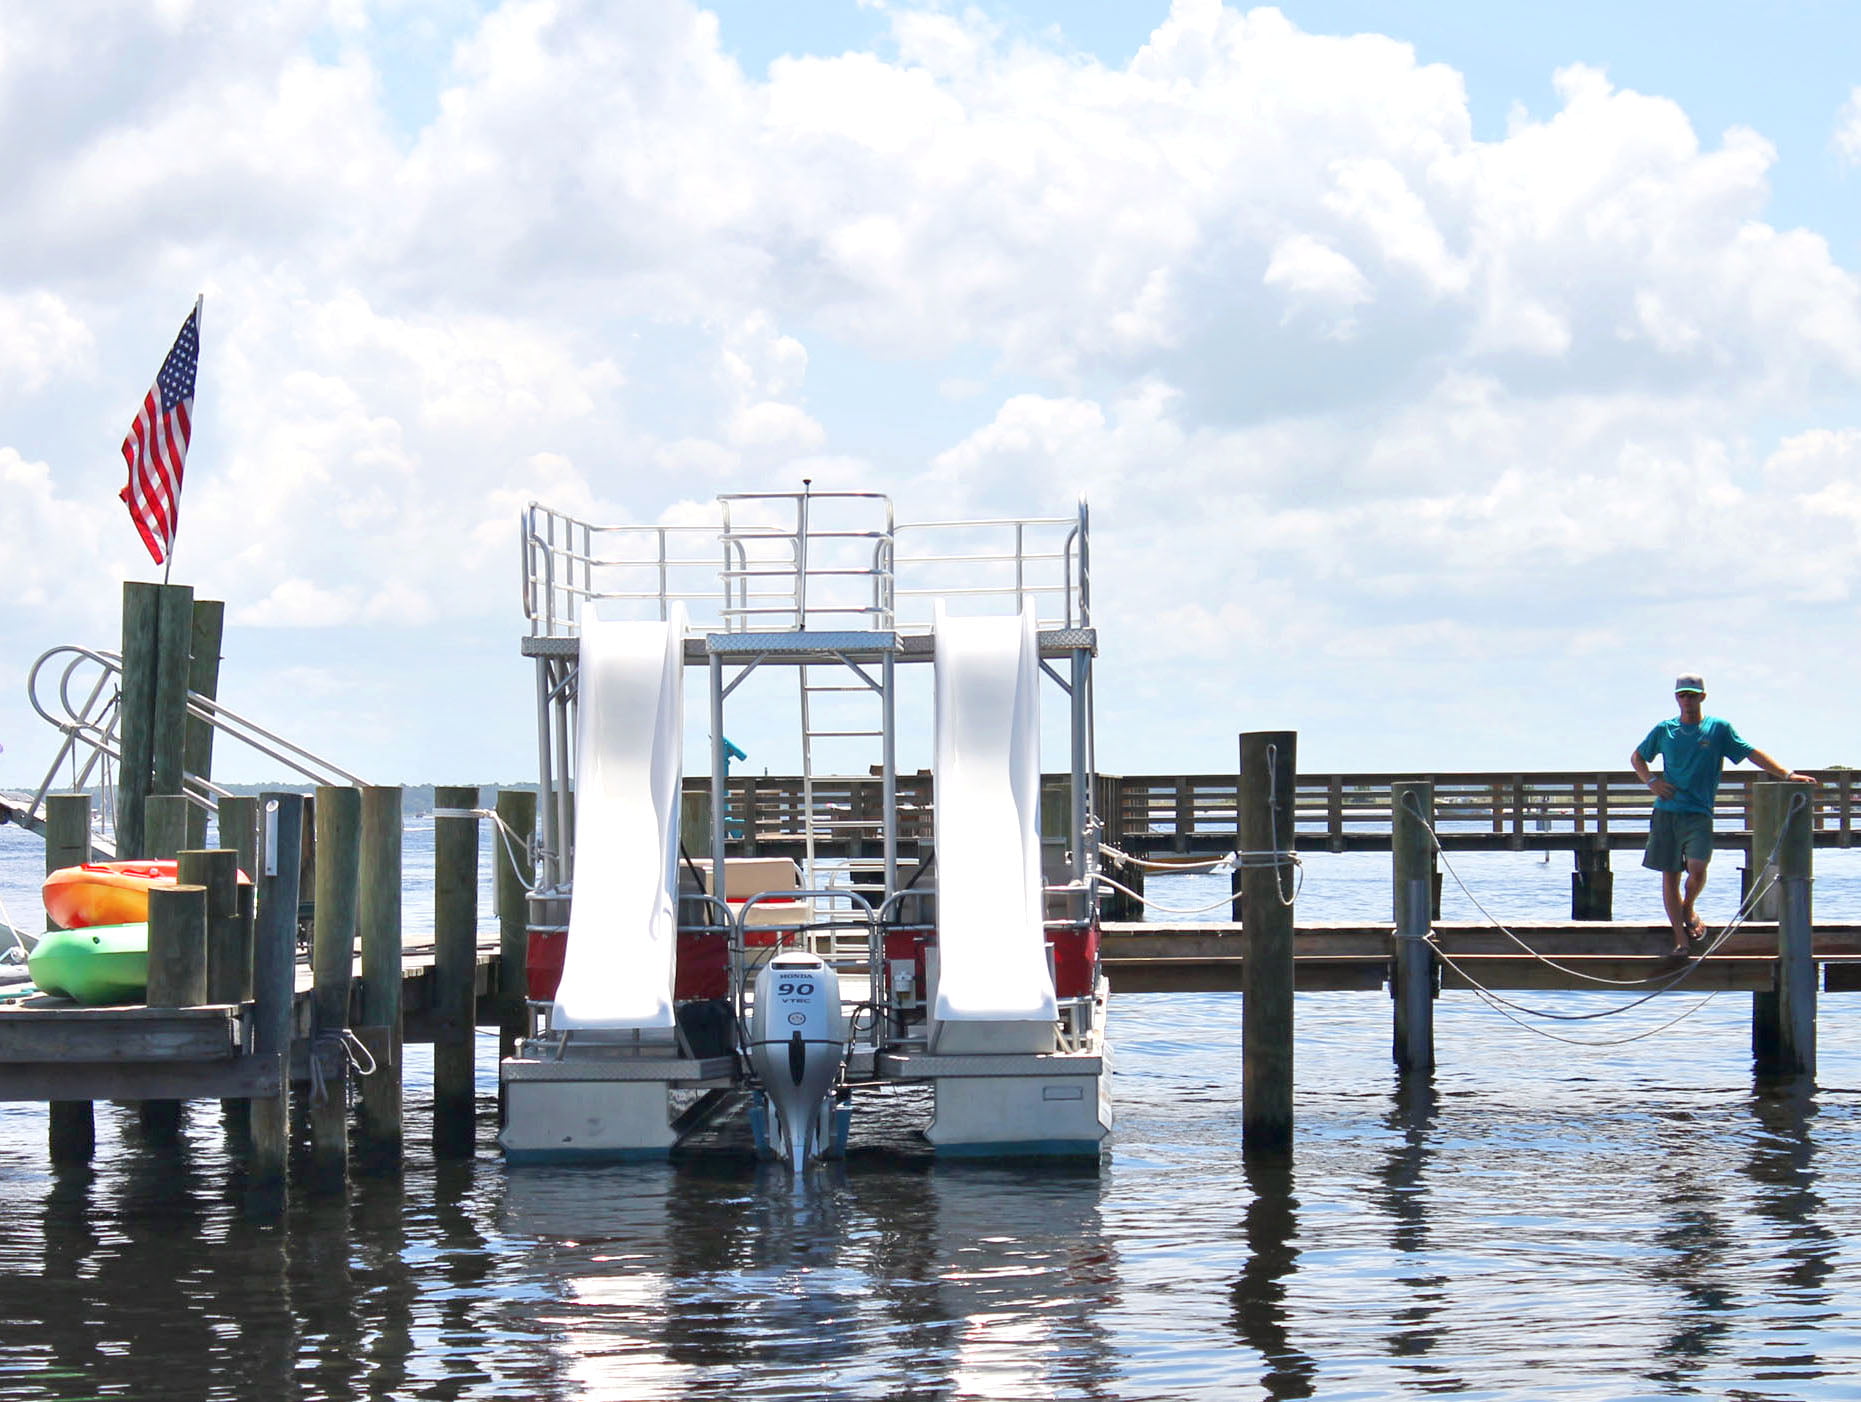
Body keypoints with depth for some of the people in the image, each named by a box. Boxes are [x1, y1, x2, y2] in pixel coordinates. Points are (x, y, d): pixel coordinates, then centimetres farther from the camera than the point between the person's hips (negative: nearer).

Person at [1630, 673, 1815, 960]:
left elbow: (1752, 753, 1)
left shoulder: (1719, 729, 4)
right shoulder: (1664, 731, 9)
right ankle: (1681, 938, 8)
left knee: (1697, 868, -19)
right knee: (1669, 875, -1)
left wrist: (1786, 774, -9)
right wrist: (1651, 781, 3)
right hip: (1666, 812, 2)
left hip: (1699, 813, -2)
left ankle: (1688, 911, 13)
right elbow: (1637, 757, 22)